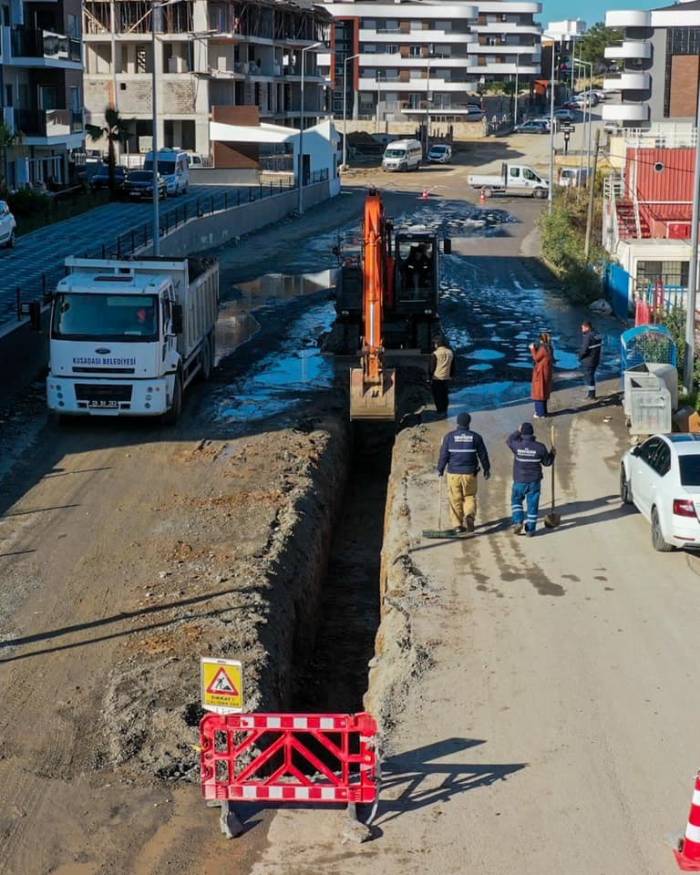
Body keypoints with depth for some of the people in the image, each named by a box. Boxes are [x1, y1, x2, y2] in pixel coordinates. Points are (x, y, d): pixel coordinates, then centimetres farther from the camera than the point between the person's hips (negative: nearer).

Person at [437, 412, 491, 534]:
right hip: (470, 473, 0)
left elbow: (444, 455, -2)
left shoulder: (449, 436, -3)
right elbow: (483, 455, 5)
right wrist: (486, 469, 18)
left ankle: (457, 525, 8)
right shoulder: (476, 437, -1)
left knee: (455, 499, 8)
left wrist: (440, 469, 11)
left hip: (453, 473, 0)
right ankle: (469, 515, -14)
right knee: (470, 497, 12)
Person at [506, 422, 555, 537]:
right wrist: (552, 454, 19)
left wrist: (518, 432, 19)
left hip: (519, 481, 0)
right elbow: (547, 462, 2)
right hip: (534, 481, 0)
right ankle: (530, 529, 10)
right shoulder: (540, 447, -10)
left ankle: (518, 521, 4)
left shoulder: (517, 445, -13)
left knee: (516, 500, 21)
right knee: (532, 504, 8)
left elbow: (509, 440, 11)